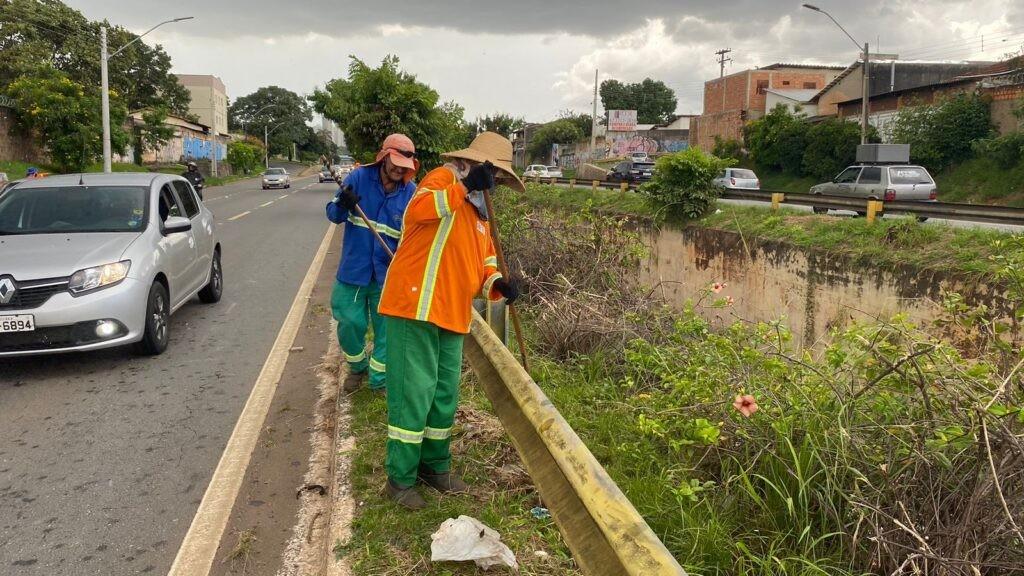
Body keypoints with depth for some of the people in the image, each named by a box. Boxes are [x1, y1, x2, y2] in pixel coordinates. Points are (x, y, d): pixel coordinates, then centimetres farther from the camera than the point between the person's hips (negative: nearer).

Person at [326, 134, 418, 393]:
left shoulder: (411, 192, -5)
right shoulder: (359, 177, -8)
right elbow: (333, 214, -4)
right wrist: (342, 204, -28)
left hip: (388, 274, 1)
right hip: (353, 271, 0)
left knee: (386, 328, 8)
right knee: (350, 324, 9)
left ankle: (380, 379, 26)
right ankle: (357, 366, 37)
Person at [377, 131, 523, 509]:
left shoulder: (477, 210, 20)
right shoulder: (443, 178, -6)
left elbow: (484, 263, 20)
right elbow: (418, 209, -29)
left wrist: (497, 284, -1)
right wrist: (466, 185, -26)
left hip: (452, 316, 9)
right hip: (416, 308, -9)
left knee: (444, 397, 15)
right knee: (413, 394, -4)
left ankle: (434, 466, 32)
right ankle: (400, 478, 10)